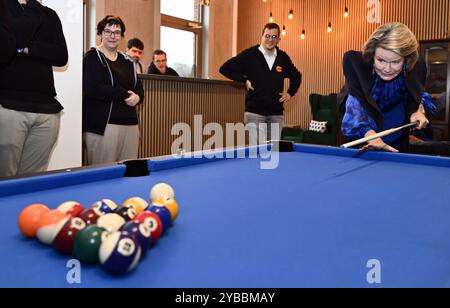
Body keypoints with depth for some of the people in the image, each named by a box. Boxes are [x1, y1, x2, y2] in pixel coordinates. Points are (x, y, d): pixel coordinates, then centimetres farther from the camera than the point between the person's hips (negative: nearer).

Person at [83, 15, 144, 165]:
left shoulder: (127, 61, 20)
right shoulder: (93, 57, 0)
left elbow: (139, 89, 21)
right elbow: (92, 89, -13)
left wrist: (137, 97, -4)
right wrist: (125, 94, -9)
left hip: (130, 124, 6)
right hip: (102, 125, -6)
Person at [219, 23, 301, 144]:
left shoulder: (283, 57, 10)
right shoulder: (249, 55, -3)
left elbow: (296, 76, 26)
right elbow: (225, 69, -4)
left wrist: (290, 93, 12)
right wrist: (244, 80, -6)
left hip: (276, 114, 4)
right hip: (255, 113, -4)